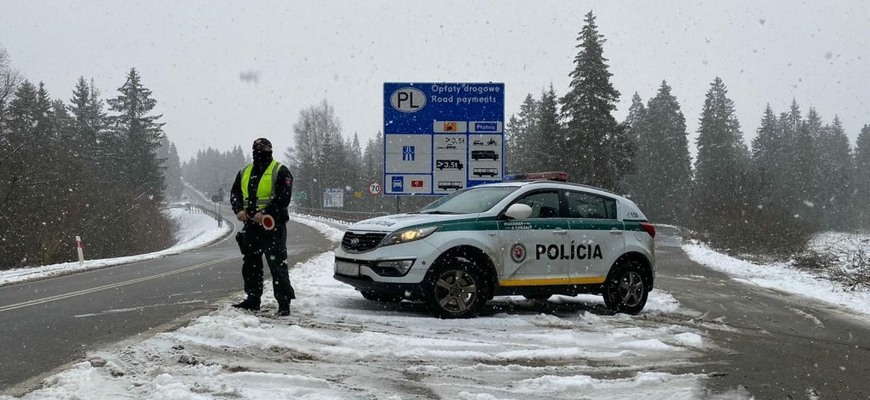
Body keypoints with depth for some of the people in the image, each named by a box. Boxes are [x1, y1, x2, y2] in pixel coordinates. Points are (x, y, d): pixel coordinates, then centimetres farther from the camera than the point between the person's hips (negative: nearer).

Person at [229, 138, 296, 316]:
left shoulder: (280, 171, -5)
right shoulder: (245, 172, 16)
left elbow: (283, 196, -15)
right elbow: (235, 193, 15)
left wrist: (265, 213, -22)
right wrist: (239, 210, -6)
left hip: (272, 227, -7)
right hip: (250, 226, 7)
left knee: (277, 264, -8)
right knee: (250, 264, 13)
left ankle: (284, 303, -6)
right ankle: (252, 299, 24)